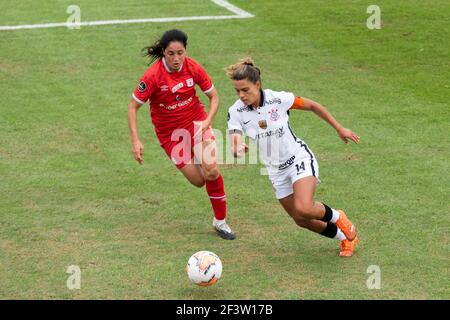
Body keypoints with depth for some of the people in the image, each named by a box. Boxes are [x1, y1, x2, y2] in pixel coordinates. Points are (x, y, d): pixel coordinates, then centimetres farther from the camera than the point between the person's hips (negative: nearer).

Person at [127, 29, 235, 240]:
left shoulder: (193, 68, -14)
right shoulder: (153, 75, -23)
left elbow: (213, 96, -1)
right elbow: (133, 106, -15)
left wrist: (207, 121, -18)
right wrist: (135, 141, -21)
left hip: (196, 120, 1)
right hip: (169, 131, -1)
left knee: (211, 171, -18)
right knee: (198, 181, -3)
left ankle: (220, 221, 1)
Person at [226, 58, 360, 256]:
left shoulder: (279, 99, -19)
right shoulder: (236, 112, -13)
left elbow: (312, 106, -3)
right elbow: (234, 146, -24)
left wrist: (339, 128, 2)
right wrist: (238, 150, -49)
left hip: (299, 158, -4)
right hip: (276, 170, 4)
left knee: (304, 209, -26)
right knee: (301, 220, 8)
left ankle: (336, 217, 8)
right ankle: (346, 238, 33)